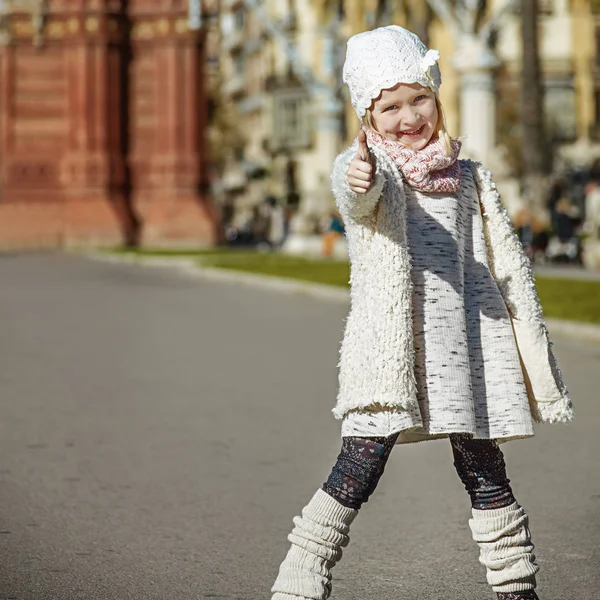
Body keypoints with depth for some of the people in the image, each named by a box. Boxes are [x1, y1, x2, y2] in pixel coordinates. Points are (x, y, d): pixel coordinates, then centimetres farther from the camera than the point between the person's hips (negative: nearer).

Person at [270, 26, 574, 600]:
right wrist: (357, 181, -52)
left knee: (484, 471, 6)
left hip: (464, 342, 3)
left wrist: (536, 355, 11)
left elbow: (507, 264, 15)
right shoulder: (368, 165, -1)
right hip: (389, 339, -3)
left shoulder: (467, 178, 12)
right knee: (360, 467, -11)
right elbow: (361, 197, -27)